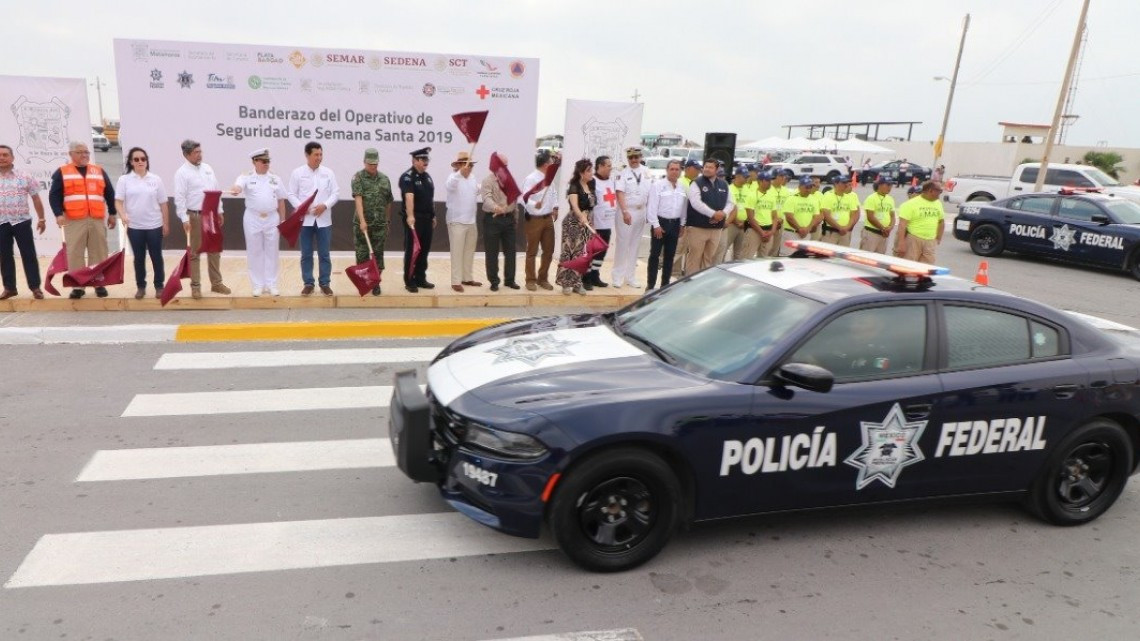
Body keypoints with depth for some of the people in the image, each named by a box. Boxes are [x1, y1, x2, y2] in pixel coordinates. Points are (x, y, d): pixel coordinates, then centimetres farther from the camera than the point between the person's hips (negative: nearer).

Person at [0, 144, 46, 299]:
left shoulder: (25, 177, 0)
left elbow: (36, 199, 5)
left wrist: (41, 219, 4)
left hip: (21, 222, -2)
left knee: (28, 255, 1)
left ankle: (35, 287, 7)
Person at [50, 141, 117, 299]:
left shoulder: (99, 171, 14)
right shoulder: (62, 173, 6)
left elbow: (110, 194, 17)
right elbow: (54, 195, 0)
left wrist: (112, 214, 12)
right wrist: (58, 214, -13)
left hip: (97, 220, 2)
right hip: (74, 220, -2)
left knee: (99, 252, 4)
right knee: (75, 253, -2)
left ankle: (99, 283, 13)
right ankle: (77, 286, 5)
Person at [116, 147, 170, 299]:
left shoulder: (156, 180, 2)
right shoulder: (124, 180, 1)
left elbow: (163, 204, 5)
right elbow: (118, 201, -4)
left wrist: (166, 224, 4)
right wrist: (123, 215, -23)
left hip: (154, 226, 0)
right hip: (134, 227, 0)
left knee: (156, 257, 6)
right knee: (139, 258, 9)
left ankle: (159, 286, 18)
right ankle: (141, 286, 20)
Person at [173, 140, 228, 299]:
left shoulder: (207, 168, 11)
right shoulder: (182, 172, -8)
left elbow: (216, 190, 16)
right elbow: (179, 198, -13)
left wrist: (219, 211, 14)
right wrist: (184, 219, -19)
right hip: (195, 216, -6)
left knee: (214, 250, 10)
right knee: (194, 252, 1)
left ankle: (216, 283, 19)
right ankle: (195, 286, 8)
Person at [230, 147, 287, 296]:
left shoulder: (275, 179, 6)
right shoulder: (247, 177, -2)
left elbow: (281, 201, 9)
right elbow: (238, 185, -24)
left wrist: (282, 220, 7)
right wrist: (235, 189, -49)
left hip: (272, 219, 2)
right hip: (253, 219, -2)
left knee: (271, 252, 7)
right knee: (254, 252, 5)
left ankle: (271, 285, 17)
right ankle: (257, 285, 15)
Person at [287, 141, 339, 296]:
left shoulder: (328, 173, 5)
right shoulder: (297, 173, 1)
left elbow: (336, 192, 3)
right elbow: (291, 193, 2)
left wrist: (325, 205, -12)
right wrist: (300, 206, -15)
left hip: (323, 219, 1)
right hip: (304, 219, -1)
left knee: (324, 254, 4)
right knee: (306, 254, 5)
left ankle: (325, 283, 12)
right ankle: (308, 283, 13)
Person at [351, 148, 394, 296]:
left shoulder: (384, 179, 9)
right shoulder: (358, 177, -4)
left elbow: (388, 202, 15)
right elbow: (358, 199, -15)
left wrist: (387, 222, 16)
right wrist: (362, 220, -25)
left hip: (380, 224, 3)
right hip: (362, 224, -3)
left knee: (378, 254, 6)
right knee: (362, 254, 4)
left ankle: (376, 283, 16)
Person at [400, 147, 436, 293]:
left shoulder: (427, 176, 14)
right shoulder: (407, 177, -13)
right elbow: (409, 196, -29)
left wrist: (433, 216, 20)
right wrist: (410, 216, -42)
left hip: (427, 219, 8)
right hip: (413, 220, -8)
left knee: (424, 250, 12)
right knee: (411, 250, -2)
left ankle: (420, 279, 22)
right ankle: (409, 281, 4)